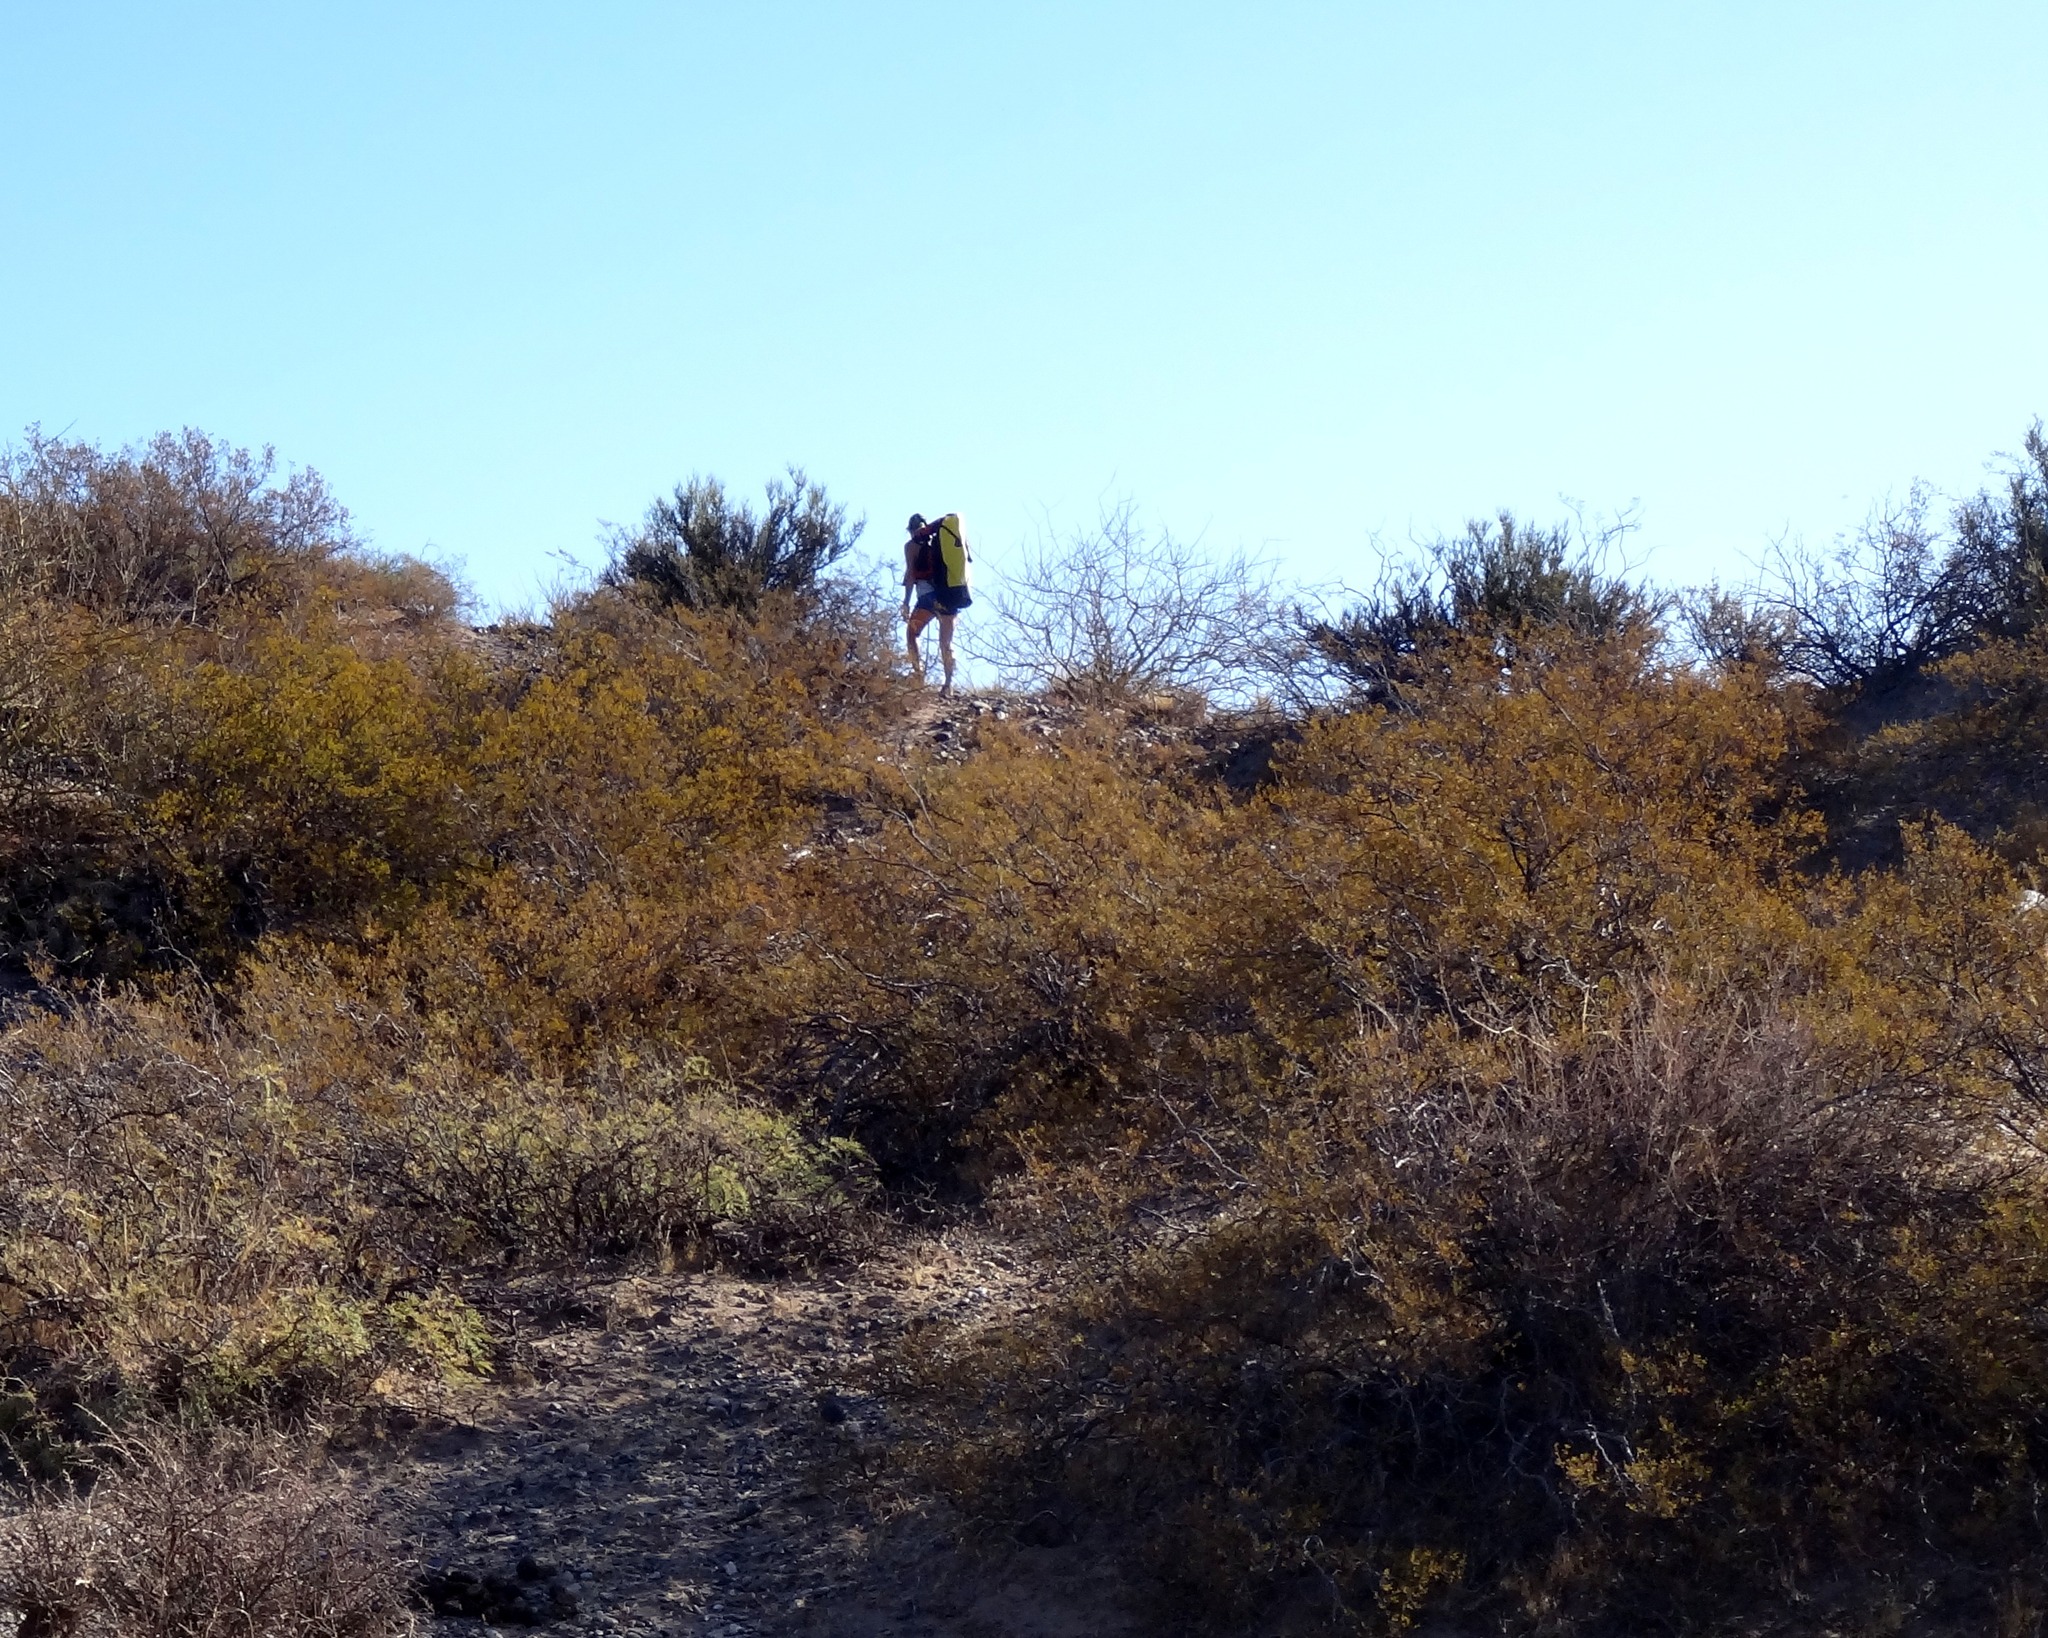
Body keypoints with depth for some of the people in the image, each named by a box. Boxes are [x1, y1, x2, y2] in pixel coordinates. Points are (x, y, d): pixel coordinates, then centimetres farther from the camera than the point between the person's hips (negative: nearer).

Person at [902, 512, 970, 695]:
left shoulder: (912, 545, 6)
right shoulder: (942, 539, 20)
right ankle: (948, 684, -1)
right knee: (946, 643, 9)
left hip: (929, 596, -4)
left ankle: (918, 671, -5)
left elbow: (910, 574, -4)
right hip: (952, 597, 4)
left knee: (913, 633, 13)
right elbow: (957, 568, 17)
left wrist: (906, 603, -4)